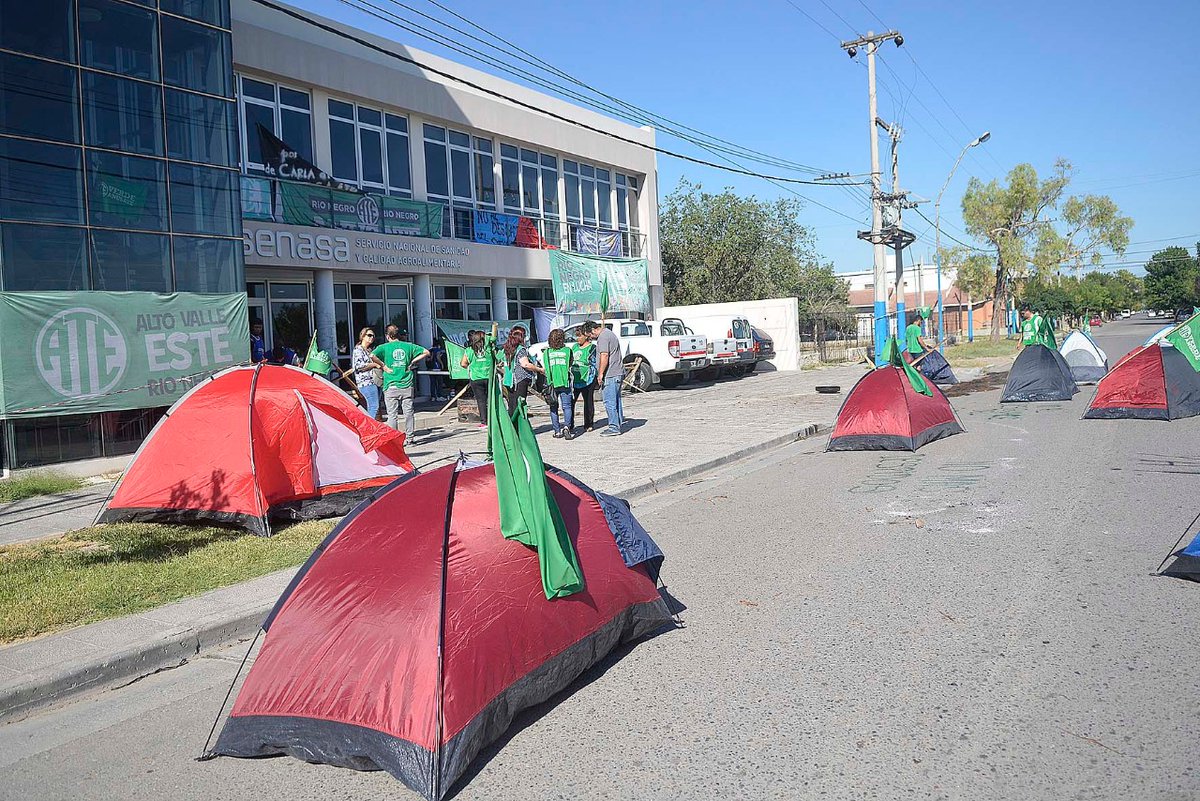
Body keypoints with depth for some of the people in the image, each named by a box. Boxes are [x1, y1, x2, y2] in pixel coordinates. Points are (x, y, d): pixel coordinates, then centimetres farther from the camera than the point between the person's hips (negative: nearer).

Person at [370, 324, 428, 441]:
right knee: (408, 413, 9)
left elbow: (372, 356, -17)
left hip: (391, 387, -2)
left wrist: (383, 366, -6)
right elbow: (426, 353, 8)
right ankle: (410, 438, 12)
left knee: (392, 415, 1)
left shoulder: (384, 347, 0)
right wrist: (412, 361, 9)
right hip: (407, 386, 2)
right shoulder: (408, 346, 7)